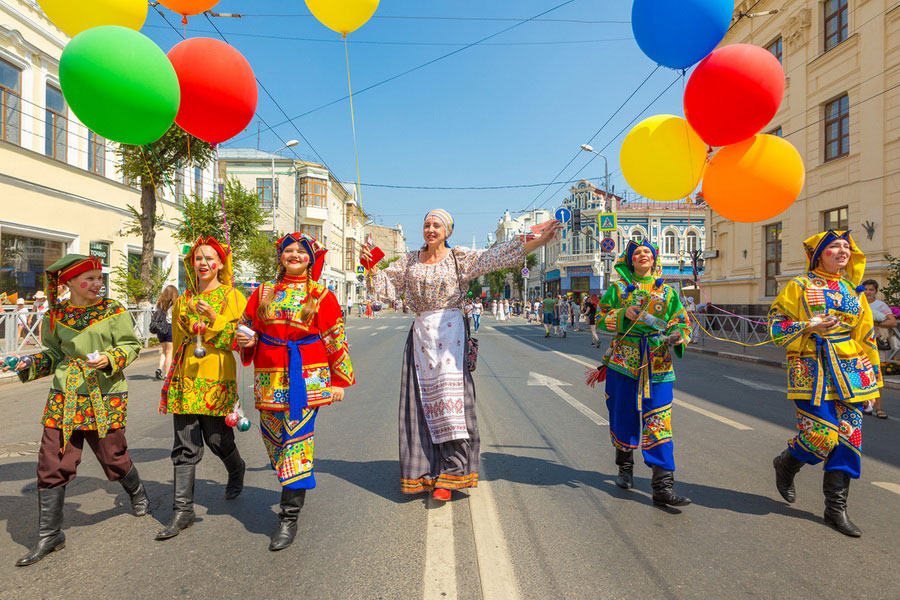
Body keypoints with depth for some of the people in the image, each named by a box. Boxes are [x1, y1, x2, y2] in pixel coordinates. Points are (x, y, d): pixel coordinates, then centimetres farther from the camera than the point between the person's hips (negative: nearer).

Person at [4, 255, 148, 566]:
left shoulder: (114, 311, -4)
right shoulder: (55, 316, 5)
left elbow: (132, 345, -2)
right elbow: (55, 354, 16)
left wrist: (110, 359, -19)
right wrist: (31, 365, -1)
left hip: (105, 398, -3)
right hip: (64, 398, 3)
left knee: (113, 458, 8)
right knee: (52, 464, 2)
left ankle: (138, 494, 39)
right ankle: (49, 535, 18)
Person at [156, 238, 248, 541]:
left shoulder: (233, 297, 0)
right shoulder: (183, 300, 14)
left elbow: (237, 340, -8)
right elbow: (177, 340, 21)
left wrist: (213, 318, -20)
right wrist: (172, 376, 19)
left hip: (217, 378, -4)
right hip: (185, 378, 4)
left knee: (217, 439, 5)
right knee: (185, 447, 4)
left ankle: (236, 471, 38)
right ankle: (182, 510, 13)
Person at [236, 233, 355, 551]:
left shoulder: (321, 295, 3)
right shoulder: (263, 293, 13)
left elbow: (335, 340, 3)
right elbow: (250, 329, 21)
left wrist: (339, 380, 1)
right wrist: (245, 339, -3)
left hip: (308, 376, -4)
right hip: (270, 376, 4)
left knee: (297, 438, -7)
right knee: (273, 435, 10)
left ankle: (289, 518, 3)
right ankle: (297, 487, 36)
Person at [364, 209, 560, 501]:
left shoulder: (459, 257, 3)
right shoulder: (411, 260, 14)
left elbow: (497, 256, -5)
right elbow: (385, 282, 18)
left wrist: (540, 241, -14)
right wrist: (371, 266, -1)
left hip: (449, 332, -3)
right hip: (421, 333, 3)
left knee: (449, 395, -9)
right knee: (422, 400, 3)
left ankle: (450, 474, -2)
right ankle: (423, 470, 14)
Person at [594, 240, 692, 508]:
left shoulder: (667, 292, 10)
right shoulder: (618, 289, 6)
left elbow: (682, 323, 11)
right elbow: (601, 318, 4)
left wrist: (677, 337, -10)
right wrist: (624, 315, -13)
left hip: (658, 367, 1)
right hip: (623, 363, 0)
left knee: (659, 425, -5)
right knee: (624, 417, 9)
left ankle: (663, 487, 0)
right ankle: (625, 467, 35)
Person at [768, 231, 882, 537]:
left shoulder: (854, 290, 15)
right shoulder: (800, 286, 2)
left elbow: (865, 336, 17)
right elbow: (776, 324, 0)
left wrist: (872, 377, 14)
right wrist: (809, 327, -17)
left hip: (850, 370, 5)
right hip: (812, 370, -5)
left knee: (847, 437, 2)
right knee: (822, 435, -11)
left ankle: (836, 508, 14)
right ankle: (786, 465, 22)